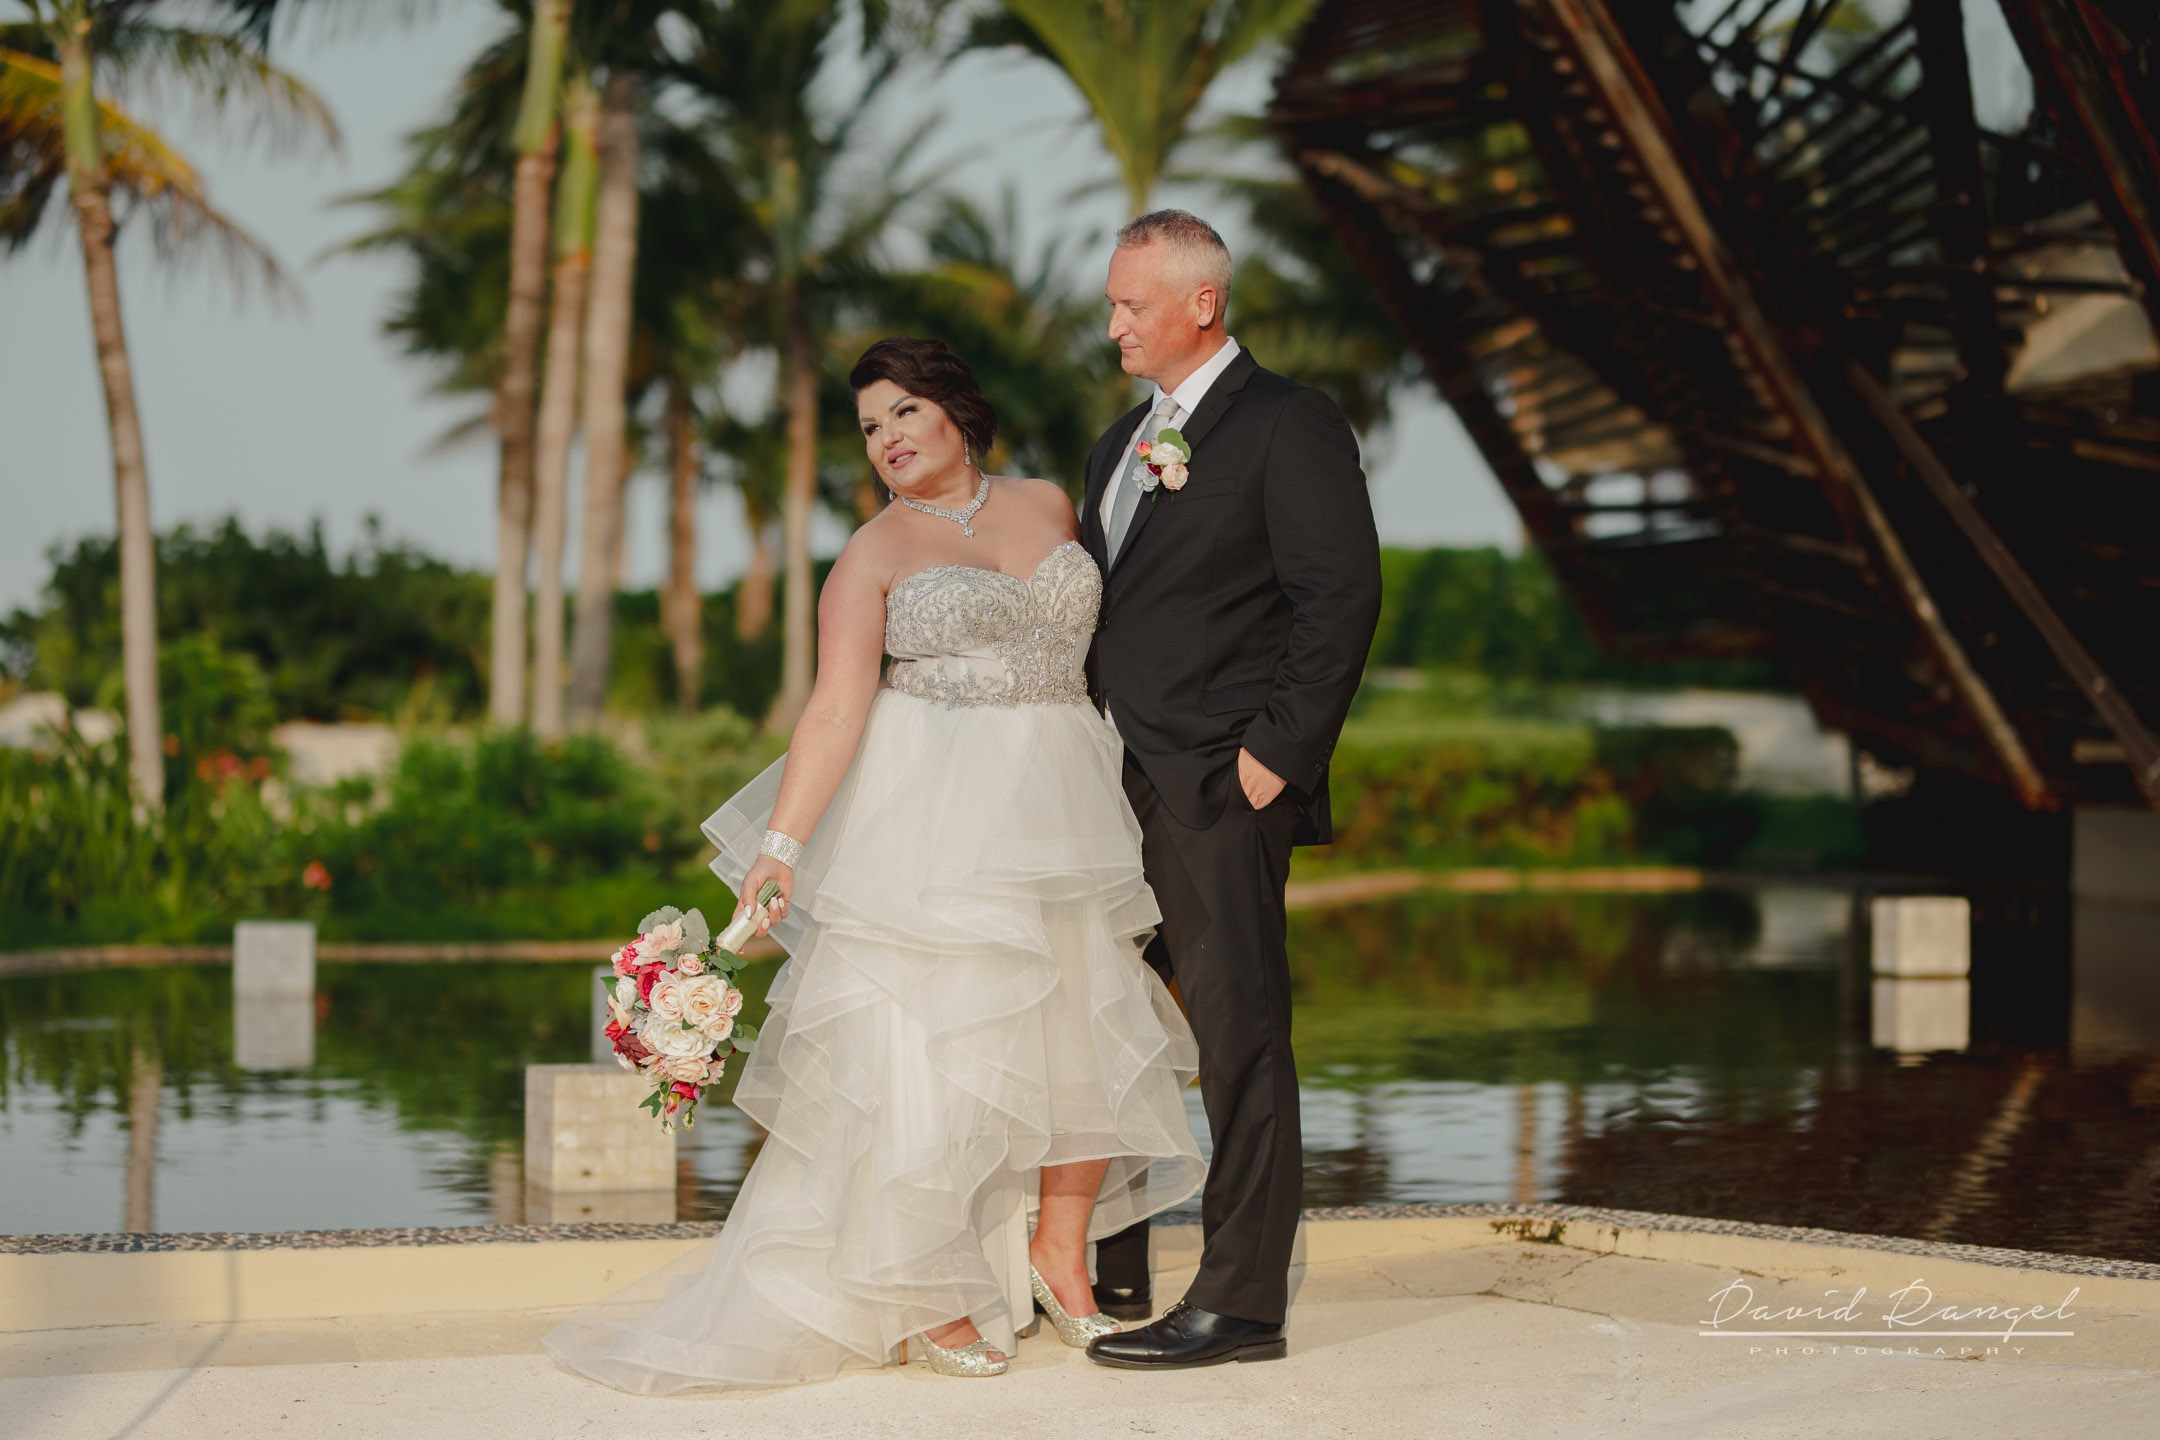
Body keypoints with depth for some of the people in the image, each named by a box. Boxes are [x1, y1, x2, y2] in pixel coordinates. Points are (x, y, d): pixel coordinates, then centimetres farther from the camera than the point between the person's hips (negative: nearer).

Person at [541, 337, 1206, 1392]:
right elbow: (836, 709, -11)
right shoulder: (875, 554, -2)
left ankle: (1059, 1253, 26)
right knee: (928, 1049, -4)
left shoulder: (1050, 505, 10)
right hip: (933, 825, -4)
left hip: (1059, 812, 4)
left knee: (1093, 1038, 6)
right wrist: (781, 844, -21)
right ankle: (930, 1296, 8)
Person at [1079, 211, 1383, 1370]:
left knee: (1237, 1033, -5)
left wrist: (1277, 752, -16)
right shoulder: (1124, 440, 21)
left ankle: (1242, 1299, -2)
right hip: (1115, 783, 9)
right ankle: (1108, 1268, 22)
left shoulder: (1288, 426, -5)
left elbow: (1341, 597, -12)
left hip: (1217, 789, -9)